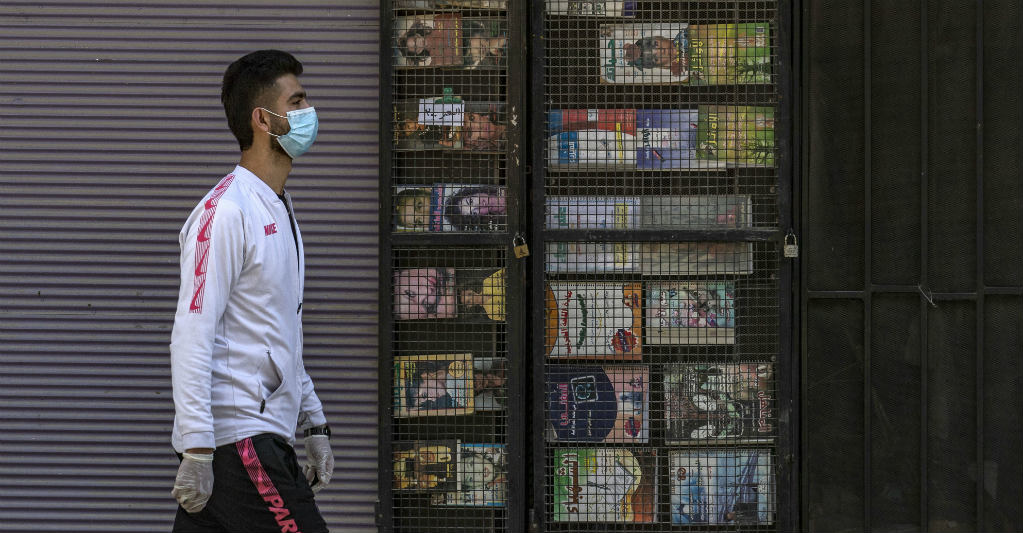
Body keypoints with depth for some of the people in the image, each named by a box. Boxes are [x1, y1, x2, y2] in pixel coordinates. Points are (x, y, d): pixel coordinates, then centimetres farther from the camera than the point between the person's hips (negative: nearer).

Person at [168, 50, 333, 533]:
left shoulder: (279, 209, 19)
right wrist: (196, 452, -21)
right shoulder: (225, 211, -12)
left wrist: (313, 423, 23)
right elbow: (191, 339, -17)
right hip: (237, 439, -9)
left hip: (265, 435, 9)